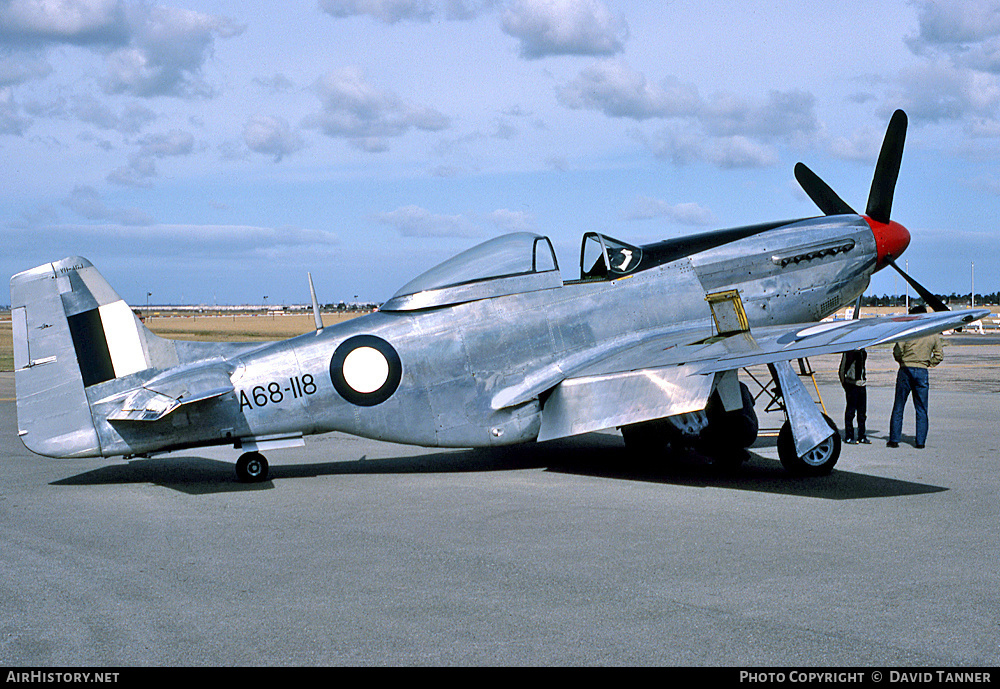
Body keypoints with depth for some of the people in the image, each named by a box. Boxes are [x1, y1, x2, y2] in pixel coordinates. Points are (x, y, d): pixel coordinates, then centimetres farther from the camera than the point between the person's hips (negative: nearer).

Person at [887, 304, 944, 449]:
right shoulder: (934, 334, 3)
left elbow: (897, 352, -10)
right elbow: (939, 355, 5)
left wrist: (903, 361, 8)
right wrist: (928, 364, 13)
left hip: (906, 370, -2)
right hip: (922, 372, 2)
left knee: (898, 408, 6)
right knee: (921, 410, 8)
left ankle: (894, 439, 6)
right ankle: (920, 441, 6)